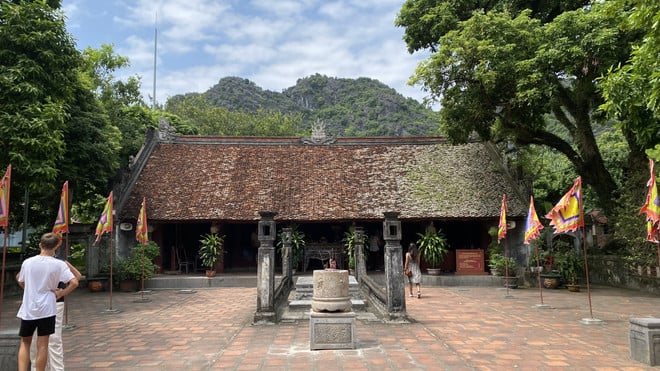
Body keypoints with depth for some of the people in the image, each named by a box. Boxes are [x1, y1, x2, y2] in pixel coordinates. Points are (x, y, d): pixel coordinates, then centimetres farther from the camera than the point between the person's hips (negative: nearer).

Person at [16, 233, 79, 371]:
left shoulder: (27, 262, -1)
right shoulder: (59, 264, -10)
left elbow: (21, 282, 14)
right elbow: (74, 283, -17)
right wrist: (60, 294, -4)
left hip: (28, 309, 2)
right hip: (46, 309, -2)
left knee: (25, 343, 16)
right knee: (42, 345, 5)